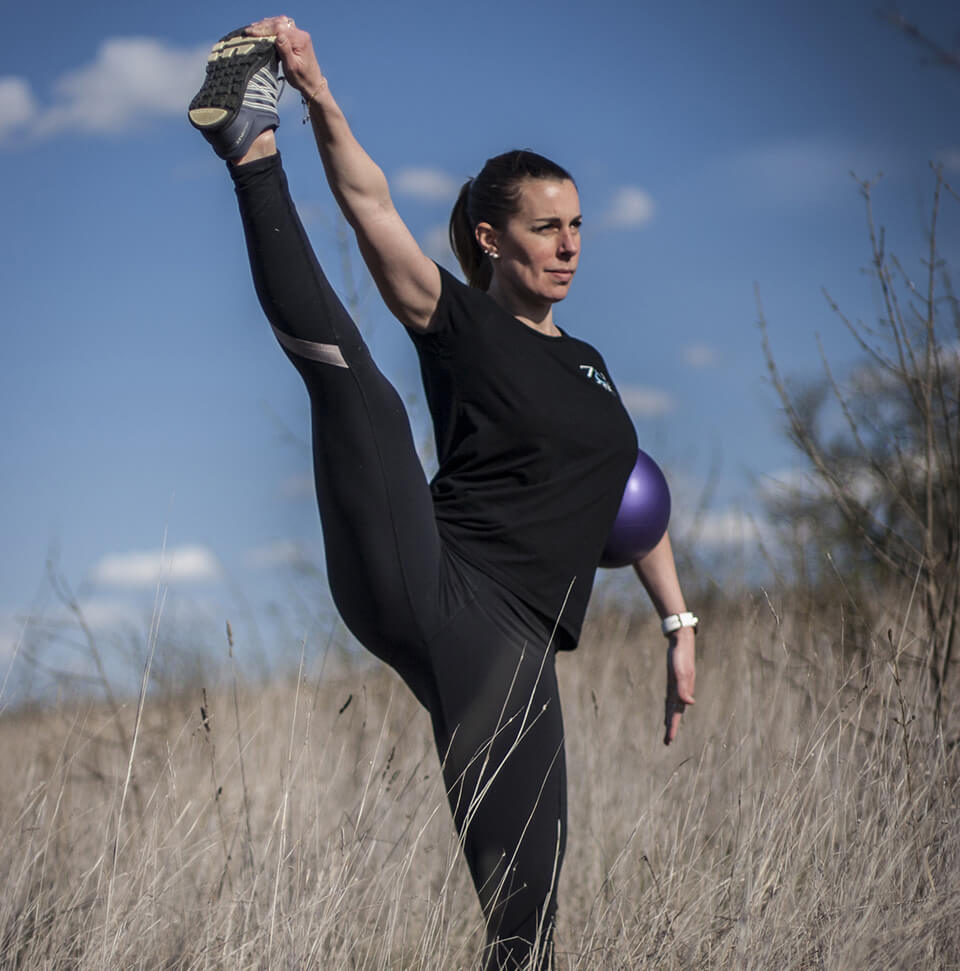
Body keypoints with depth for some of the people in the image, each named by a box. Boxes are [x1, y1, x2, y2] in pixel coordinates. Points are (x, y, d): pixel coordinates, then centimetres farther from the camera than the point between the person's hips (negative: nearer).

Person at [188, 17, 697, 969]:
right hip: (422, 588, -4)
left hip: (511, 640, 5)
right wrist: (316, 91, -20)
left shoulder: (586, 365, 26)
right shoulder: (460, 324, 8)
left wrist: (679, 624, 30)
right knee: (351, 377, -27)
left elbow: (630, 494, 36)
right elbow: (369, 202, -6)